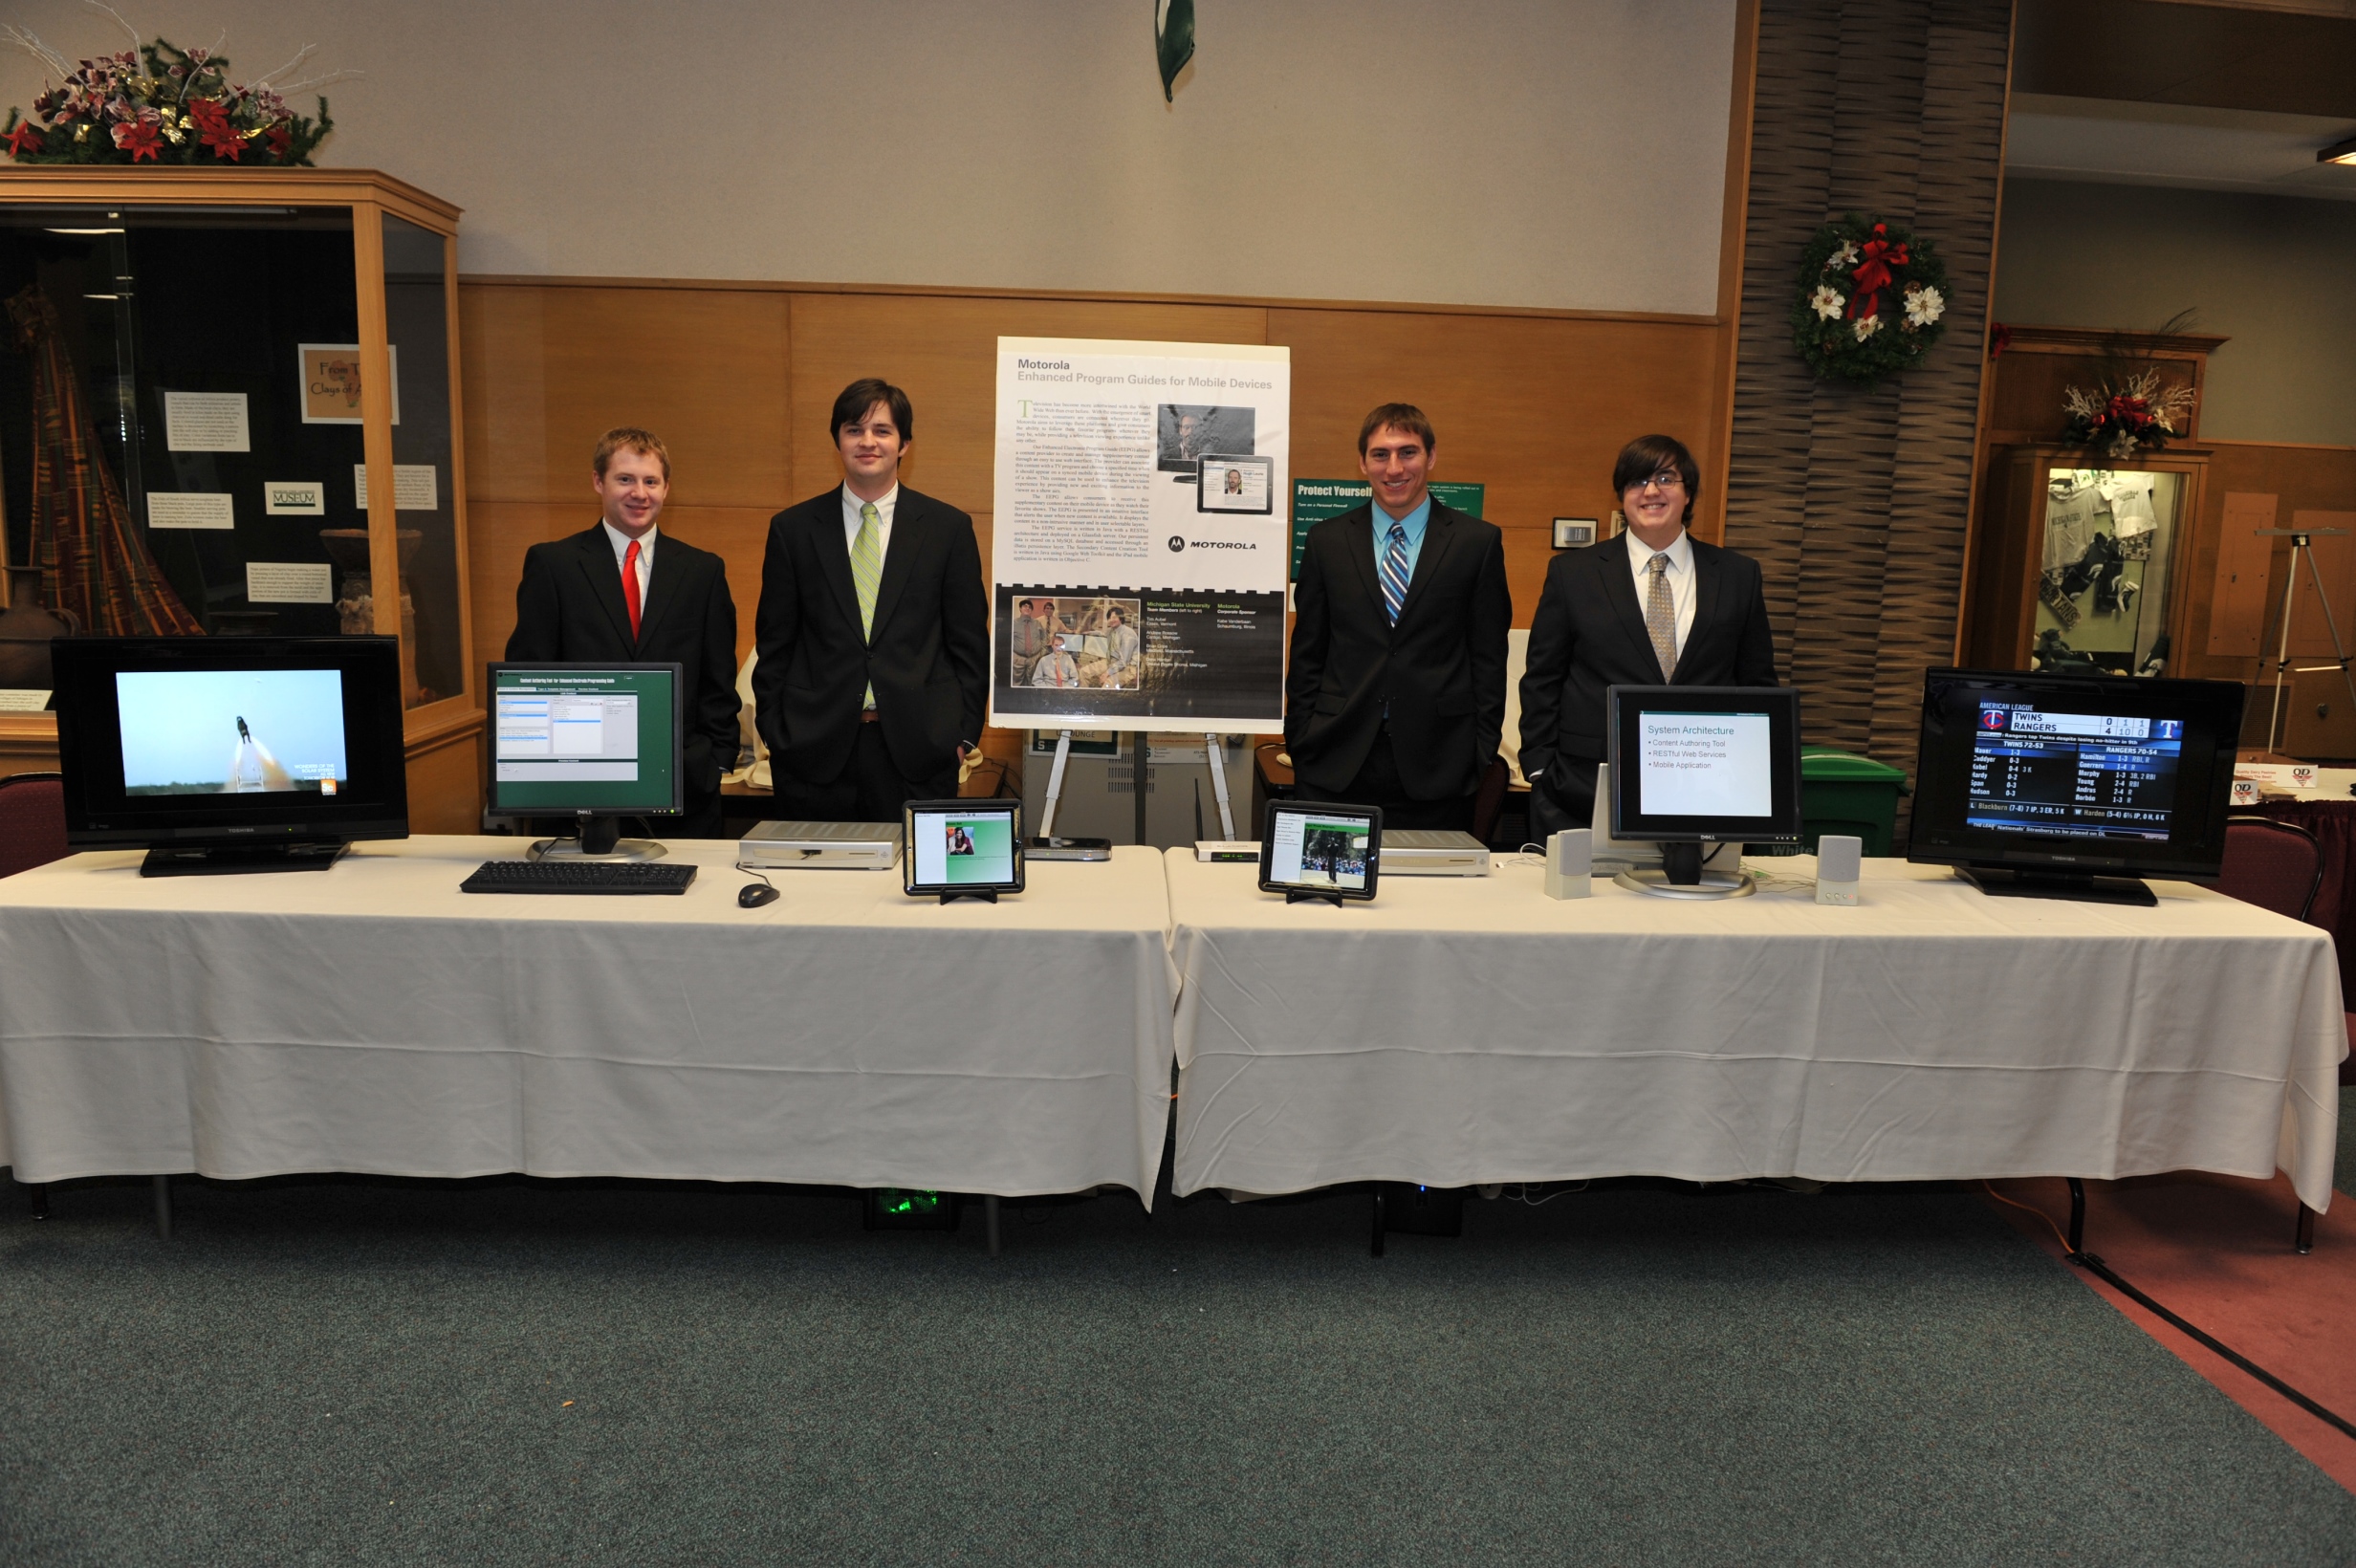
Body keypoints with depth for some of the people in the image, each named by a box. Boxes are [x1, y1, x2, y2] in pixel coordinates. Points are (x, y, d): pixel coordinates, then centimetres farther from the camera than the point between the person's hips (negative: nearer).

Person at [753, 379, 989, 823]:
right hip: (815, 753, 1)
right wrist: (775, 734, 4)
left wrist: (964, 734, 1)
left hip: (918, 750, -1)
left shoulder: (949, 527, 5)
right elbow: (774, 645, 9)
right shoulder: (792, 529, 8)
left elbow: (969, 644, 6)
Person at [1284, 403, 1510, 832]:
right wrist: (1300, 748, 4)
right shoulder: (1326, 541, 8)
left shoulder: (1478, 542, 4)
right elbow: (1307, 656, 10)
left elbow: (1489, 659, 4)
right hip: (1337, 767, 1)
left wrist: (1483, 760, -1)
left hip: (1435, 769, -1)